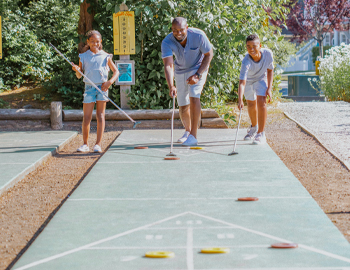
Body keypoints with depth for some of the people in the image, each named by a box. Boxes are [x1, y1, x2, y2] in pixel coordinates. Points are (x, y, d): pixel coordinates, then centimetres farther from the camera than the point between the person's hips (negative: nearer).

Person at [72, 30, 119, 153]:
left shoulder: (105, 56, 6)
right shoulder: (83, 56, 8)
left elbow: (116, 71, 8)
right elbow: (79, 76, 9)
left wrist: (110, 82, -8)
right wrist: (76, 70, -13)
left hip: (102, 87, -1)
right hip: (89, 87, 1)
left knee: (100, 115, -3)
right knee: (86, 117, -2)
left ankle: (98, 144, -3)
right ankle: (85, 144, 8)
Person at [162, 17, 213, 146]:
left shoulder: (199, 36, -28)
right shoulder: (167, 42, -26)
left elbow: (209, 55, -14)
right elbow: (168, 65, -36)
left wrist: (198, 75, -22)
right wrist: (171, 86, -51)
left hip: (198, 68, -3)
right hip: (180, 71, 3)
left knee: (194, 97, -23)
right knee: (183, 106, 5)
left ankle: (193, 136, -20)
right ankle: (187, 131, 35)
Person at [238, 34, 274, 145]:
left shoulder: (268, 54, -30)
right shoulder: (246, 62, -40)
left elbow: (270, 70, -11)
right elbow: (242, 82, -47)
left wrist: (269, 88, -17)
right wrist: (240, 100, -60)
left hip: (261, 79, 0)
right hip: (248, 80, 0)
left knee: (261, 102, -20)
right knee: (251, 105, 15)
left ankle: (261, 133, -15)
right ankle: (254, 127, 45)